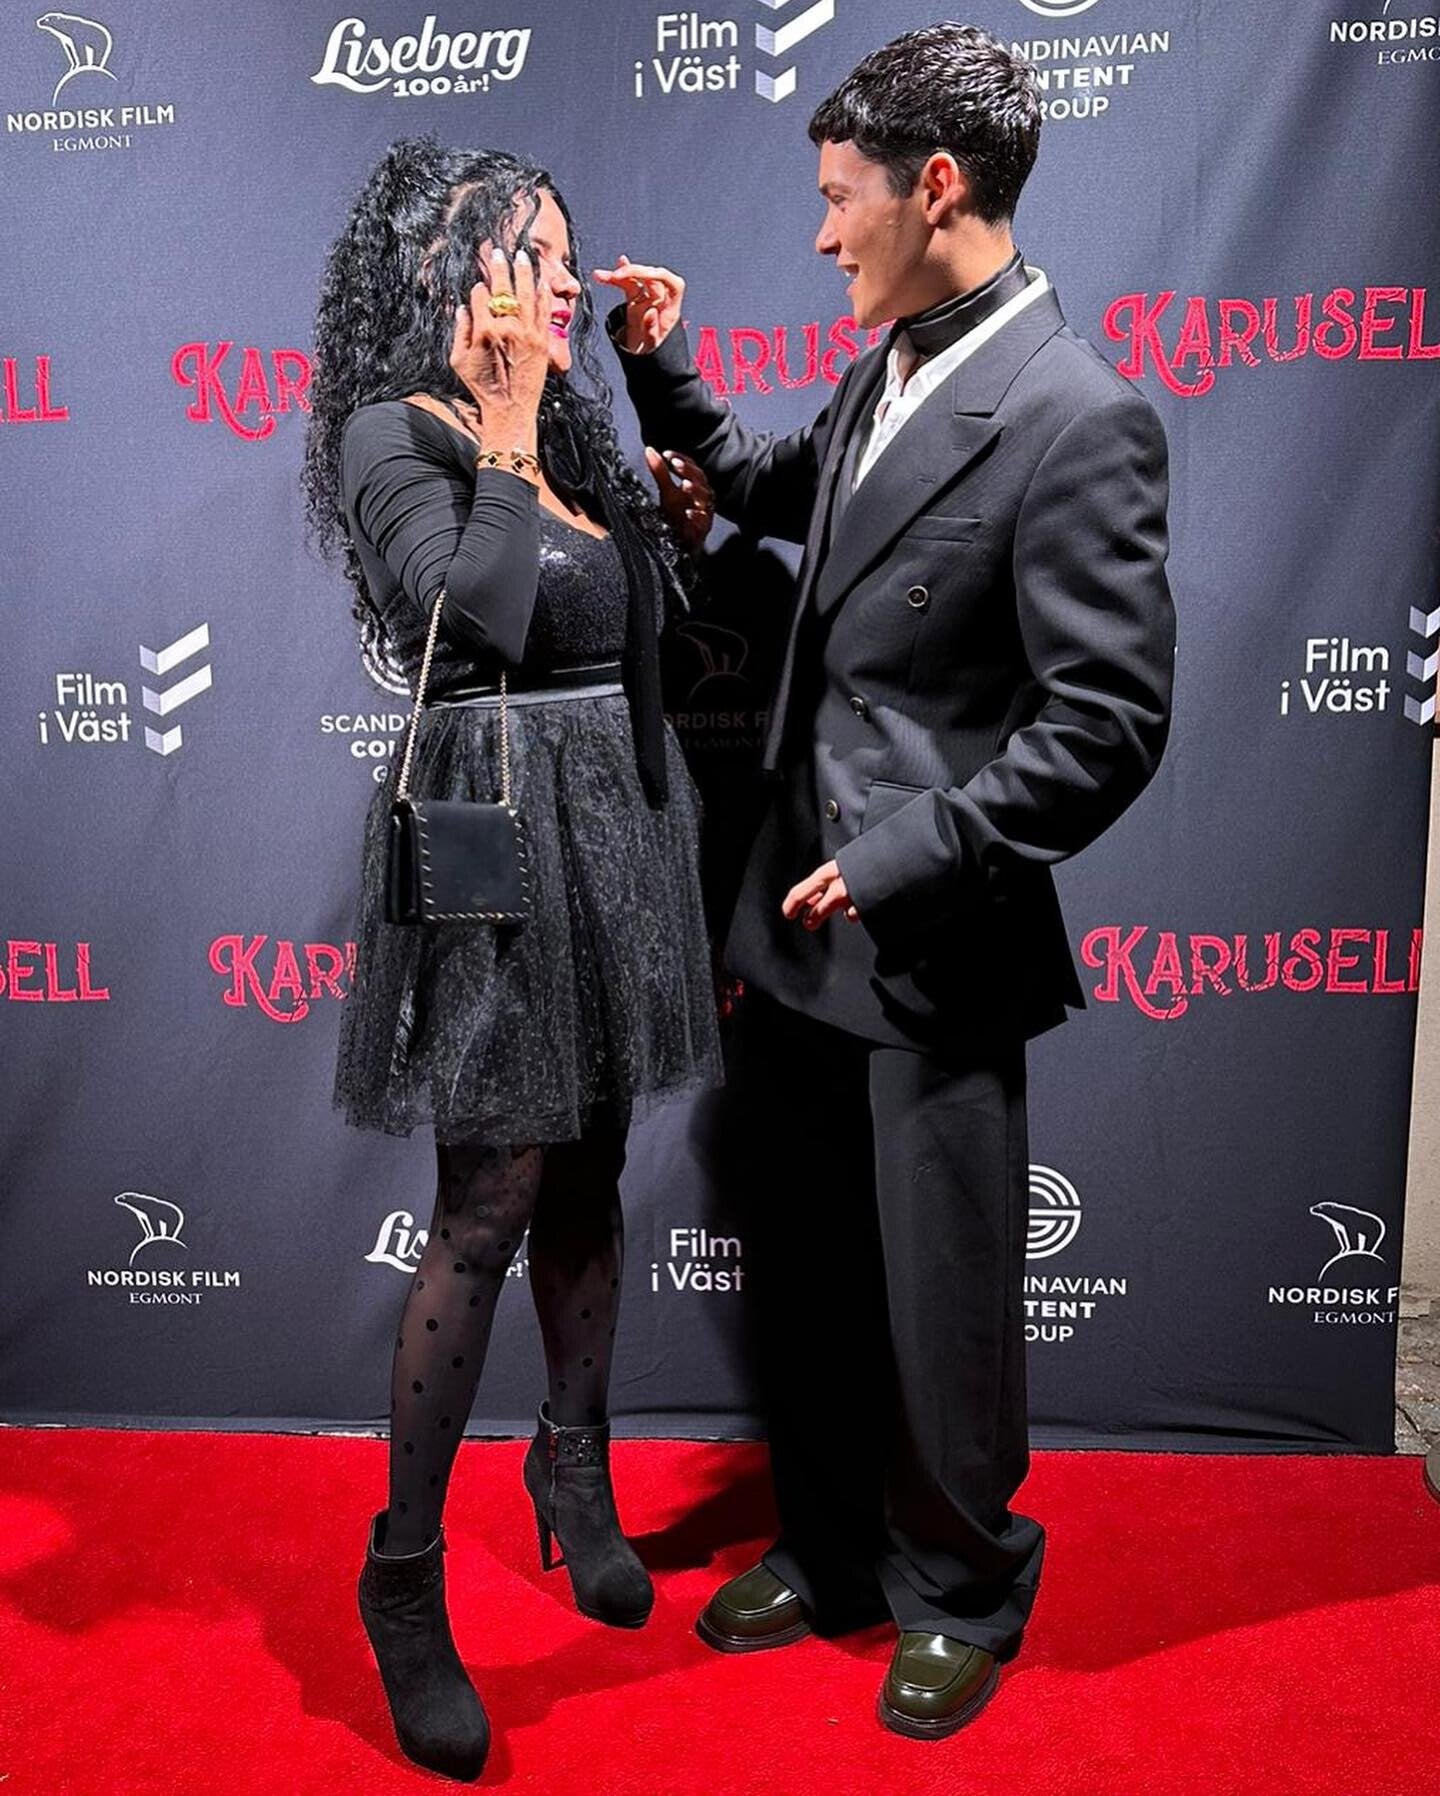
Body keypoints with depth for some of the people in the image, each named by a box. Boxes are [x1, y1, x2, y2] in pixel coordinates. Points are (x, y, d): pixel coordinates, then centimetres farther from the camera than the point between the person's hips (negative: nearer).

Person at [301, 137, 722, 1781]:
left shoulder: (572, 433, 16)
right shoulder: (392, 432, -6)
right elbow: (472, 611, -24)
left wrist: (674, 530, 10)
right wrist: (506, 433, -15)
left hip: (614, 830, 7)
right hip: (488, 834, -7)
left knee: (589, 1179, 14)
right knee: (489, 1208, -5)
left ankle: (574, 1476, 34)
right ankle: (405, 1580, 14)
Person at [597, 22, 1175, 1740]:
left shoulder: (1078, 418, -16)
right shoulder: (881, 376, 9)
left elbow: (1108, 721, -18)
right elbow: (767, 492, 28)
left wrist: (904, 858, -18)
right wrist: (663, 367, 16)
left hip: (928, 951, -8)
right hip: (801, 919, 8)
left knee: (941, 1306, 10)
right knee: (800, 1276, 20)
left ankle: (963, 1594, 38)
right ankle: (829, 1554, 43)